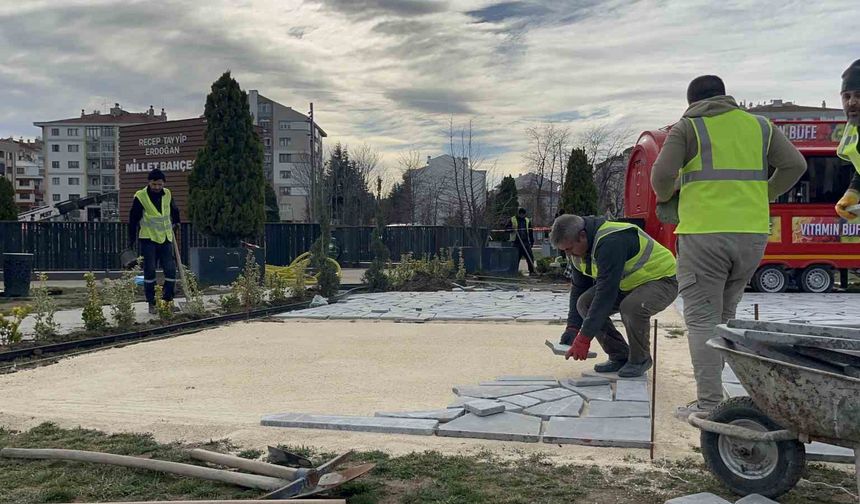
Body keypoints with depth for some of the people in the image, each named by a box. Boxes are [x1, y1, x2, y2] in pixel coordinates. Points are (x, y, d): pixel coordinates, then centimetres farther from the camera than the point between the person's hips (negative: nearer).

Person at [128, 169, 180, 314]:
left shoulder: (167, 194, 4)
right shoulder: (140, 196, -8)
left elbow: (174, 210, 24)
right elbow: (133, 219, -3)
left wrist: (175, 223, 21)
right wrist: (131, 241, -3)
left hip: (166, 239, 4)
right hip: (148, 239, -4)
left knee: (171, 270, 0)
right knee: (149, 272, 0)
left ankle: (168, 300, 11)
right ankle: (151, 303, 8)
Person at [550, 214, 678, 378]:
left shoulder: (610, 242, -34)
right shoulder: (578, 249, -5)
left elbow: (606, 293, -37)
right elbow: (578, 288, 5)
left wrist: (584, 338, -35)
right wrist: (572, 327, -4)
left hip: (662, 279, -8)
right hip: (628, 283, 8)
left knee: (632, 306, -37)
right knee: (585, 303, -9)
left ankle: (640, 359, -9)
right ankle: (620, 357, 3)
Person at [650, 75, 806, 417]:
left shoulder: (687, 127, 3)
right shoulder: (759, 125, 16)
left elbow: (662, 174, -9)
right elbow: (795, 165, 9)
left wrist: (665, 197, 12)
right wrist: (765, 195, 21)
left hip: (703, 234, -5)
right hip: (752, 234, 5)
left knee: (702, 318, -1)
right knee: (725, 314, 18)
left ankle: (709, 404, -4)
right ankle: (710, 385, 20)